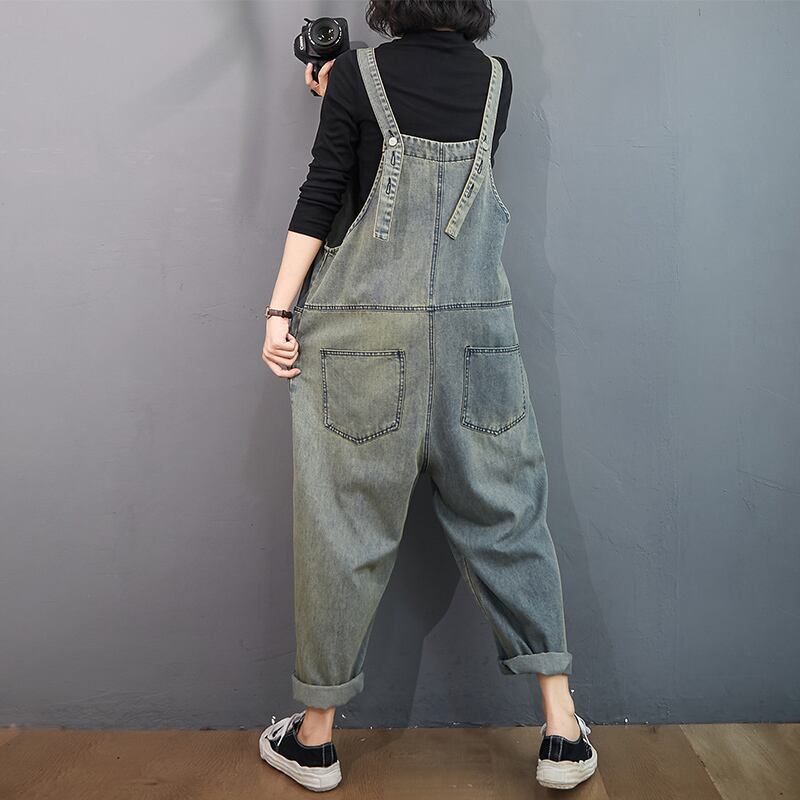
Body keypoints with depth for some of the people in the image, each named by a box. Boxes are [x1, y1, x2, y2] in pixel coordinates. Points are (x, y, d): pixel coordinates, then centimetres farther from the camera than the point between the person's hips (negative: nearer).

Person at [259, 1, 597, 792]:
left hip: (363, 326, -2)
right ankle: (563, 733, 17)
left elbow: (320, 199, -4)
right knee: (506, 515, 10)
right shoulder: (498, 80, 10)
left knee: (344, 524, 5)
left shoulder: (358, 75, 1)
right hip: (476, 329, 3)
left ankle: (315, 736, 20)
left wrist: (279, 310, 0)